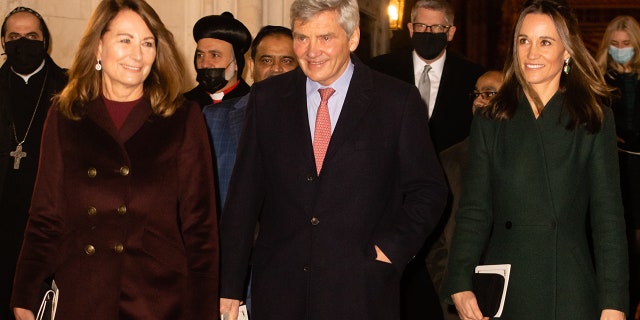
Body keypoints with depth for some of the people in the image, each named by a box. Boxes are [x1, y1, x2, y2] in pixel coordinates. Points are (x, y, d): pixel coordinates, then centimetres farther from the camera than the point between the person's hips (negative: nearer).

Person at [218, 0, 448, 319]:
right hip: (278, 293, 2)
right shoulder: (266, 98, 4)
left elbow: (427, 191, 3)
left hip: (360, 294, -2)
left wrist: (390, 249, -9)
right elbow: (244, 194, 4)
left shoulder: (398, 101, -2)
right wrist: (229, 286, 2)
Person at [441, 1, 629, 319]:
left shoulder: (595, 121, 2)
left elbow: (608, 215, -1)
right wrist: (460, 287, -11)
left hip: (570, 294, -1)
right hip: (502, 293, 1)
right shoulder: (489, 122, 6)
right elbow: (473, 211, 3)